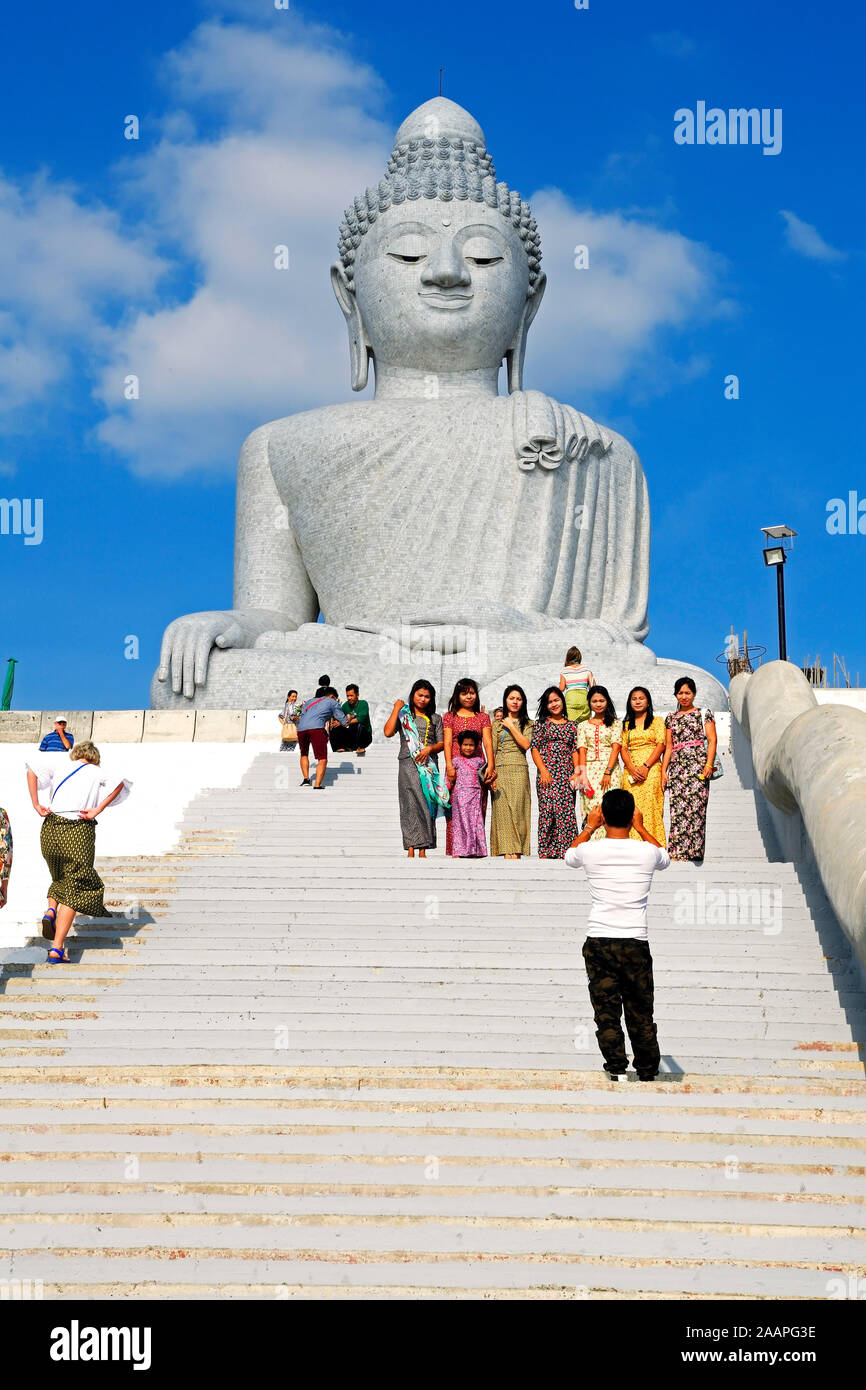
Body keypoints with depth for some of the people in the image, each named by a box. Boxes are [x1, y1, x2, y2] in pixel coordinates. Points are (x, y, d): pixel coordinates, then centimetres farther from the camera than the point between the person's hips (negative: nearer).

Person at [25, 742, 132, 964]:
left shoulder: (60, 764, 12)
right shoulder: (96, 773, 8)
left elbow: (33, 768, -5)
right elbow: (120, 784, -11)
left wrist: (36, 805, -4)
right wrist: (97, 810, -10)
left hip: (50, 829, 3)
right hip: (79, 832, -3)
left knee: (60, 878, 29)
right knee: (73, 889, 4)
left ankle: (50, 911, 1)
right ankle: (57, 949, -5)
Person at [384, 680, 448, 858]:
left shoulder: (435, 719, 18)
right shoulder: (403, 715, 13)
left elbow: (442, 743, 13)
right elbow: (388, 732, -3)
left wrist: (429, 749, -7)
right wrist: (396, 709, 1)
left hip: (429, 764, 2)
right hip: (408, 763, -2)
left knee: (427, 805, -5)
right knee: (412, 804, -14)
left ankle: (422, 851, -5)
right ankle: (411, 849, -19)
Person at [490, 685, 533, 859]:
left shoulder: (528, 724, 13)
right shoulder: (498, 723, 15)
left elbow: (526, 744, -5)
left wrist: (511, 726, -1)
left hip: (519, 771, -1)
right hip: (500, 771, 1)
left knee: (516, 811, -9)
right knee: (503, 812, -9)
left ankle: (514, 852, -11)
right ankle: (510, 853, -14)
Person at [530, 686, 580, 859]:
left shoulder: (571, 725, 16)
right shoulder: (541, 723, 8)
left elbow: (575, 750, 13)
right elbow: (534, 747, 2)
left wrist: (576, 773, 1)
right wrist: (543, 770, -9)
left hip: (566, 774, 2)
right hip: (547, 773, -2)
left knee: (566, 812, -4)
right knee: (547, 810, -9)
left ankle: (563, 851, -3)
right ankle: (545, 852, -6)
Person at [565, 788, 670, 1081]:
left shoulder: (590, 851, -4)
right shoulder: (646, 852, -2)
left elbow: (569, 856, 22)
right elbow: (665, 858, 25)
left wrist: (589, 827, 30)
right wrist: (640, 828, 30)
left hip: (598, 943, -1)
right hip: (636, 944, 1)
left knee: (606, 1013, 0)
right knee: (641, 1014, 10)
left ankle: (617, 1070, -8)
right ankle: (648, 1074, 16)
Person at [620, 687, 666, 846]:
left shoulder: (657, 721, 10)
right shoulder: (626, 724, 19)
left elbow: (661, 745, -1)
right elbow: (623, 749, 9)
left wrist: (646, 766, -12)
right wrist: (632, 768, -9)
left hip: (651, 770, -3)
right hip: (630, 771, 3)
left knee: (650, 807, -11)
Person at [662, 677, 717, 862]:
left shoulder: (704, 714, 10)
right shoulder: (671, 718, 20)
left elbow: (712, 740, 1)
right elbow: (668, 747, 17)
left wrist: (709, 764, -11)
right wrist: (663, 771, 7)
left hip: (698, 764, -3)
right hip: (676, 766, 3)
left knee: (696, 807, -10)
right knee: (677, 810, -6)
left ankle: (694, 852, -11)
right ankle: (677, 853, -8)